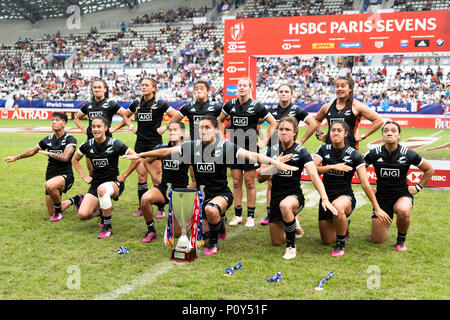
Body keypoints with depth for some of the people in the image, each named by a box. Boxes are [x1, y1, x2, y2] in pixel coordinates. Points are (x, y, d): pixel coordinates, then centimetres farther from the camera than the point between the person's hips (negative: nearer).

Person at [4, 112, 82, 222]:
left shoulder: (70, 139, -11)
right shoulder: (48, 139, 5)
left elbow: (65, 157, -27)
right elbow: (33, 151, 21)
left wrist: (48, 153, -14)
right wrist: (16, 157, 30)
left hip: (65, 175, -6)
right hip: (51, 176, 6)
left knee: (50, 185, -41)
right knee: (51, 213, 10)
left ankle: (58, 211, -14)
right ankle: (75, 200, 36)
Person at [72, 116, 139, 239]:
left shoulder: (115, 144, -11)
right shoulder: (88, 145, 0)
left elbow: (136, 158, -9)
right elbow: (75, 160, 18)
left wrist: (124, 176, -8)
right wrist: (84, 176, 9)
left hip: (114, 182, -4)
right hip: (95, 184, 4)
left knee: (102, 189, -42)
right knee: (82, 215, -16)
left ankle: (107, 228, -25)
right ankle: (104, 212, 20)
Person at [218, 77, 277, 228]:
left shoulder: (257, 106, -5)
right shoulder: (230, 105, 5)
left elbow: (273, 123, 2)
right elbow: (220, 120, 21)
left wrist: (265, 141, -2)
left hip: (250, 148, -3)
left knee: (250, 183, 1)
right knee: (236, 182, 7)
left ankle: (251, 216, 11)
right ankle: (237, 215, 17)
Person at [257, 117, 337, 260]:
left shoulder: (301, 152, -9)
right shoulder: (272, 150, 2)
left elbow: (314, 177, -20)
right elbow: (260, 178, 0)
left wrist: (324, 198, -33)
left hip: (295, 195, -4)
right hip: (276, 197, 4)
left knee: (285, 205, -42)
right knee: (276, 242, 7)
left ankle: (291, 246, -22)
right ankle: (293, 223, 42)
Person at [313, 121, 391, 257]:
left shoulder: (354, 155, -7)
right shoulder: (324, 150, 1)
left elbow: (365, 184, -10)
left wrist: (377, 208, -13)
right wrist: (333, 166, -22)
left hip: (346, 196, -4)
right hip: (326, 197, 4)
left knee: (337, 206, -42)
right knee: (327, 241, 5)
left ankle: (341, 245, -20)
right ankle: (344, 225, 40)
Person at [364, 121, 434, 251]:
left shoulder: (408, 154, -9)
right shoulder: (374, 153, -8)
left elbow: (429, 169, 6)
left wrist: (417, 187, 3)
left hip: (402, 194, -1)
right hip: (382, 196, 2)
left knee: (403, 211, -40)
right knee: (377, 240, 1)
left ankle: (401, 239, -8)